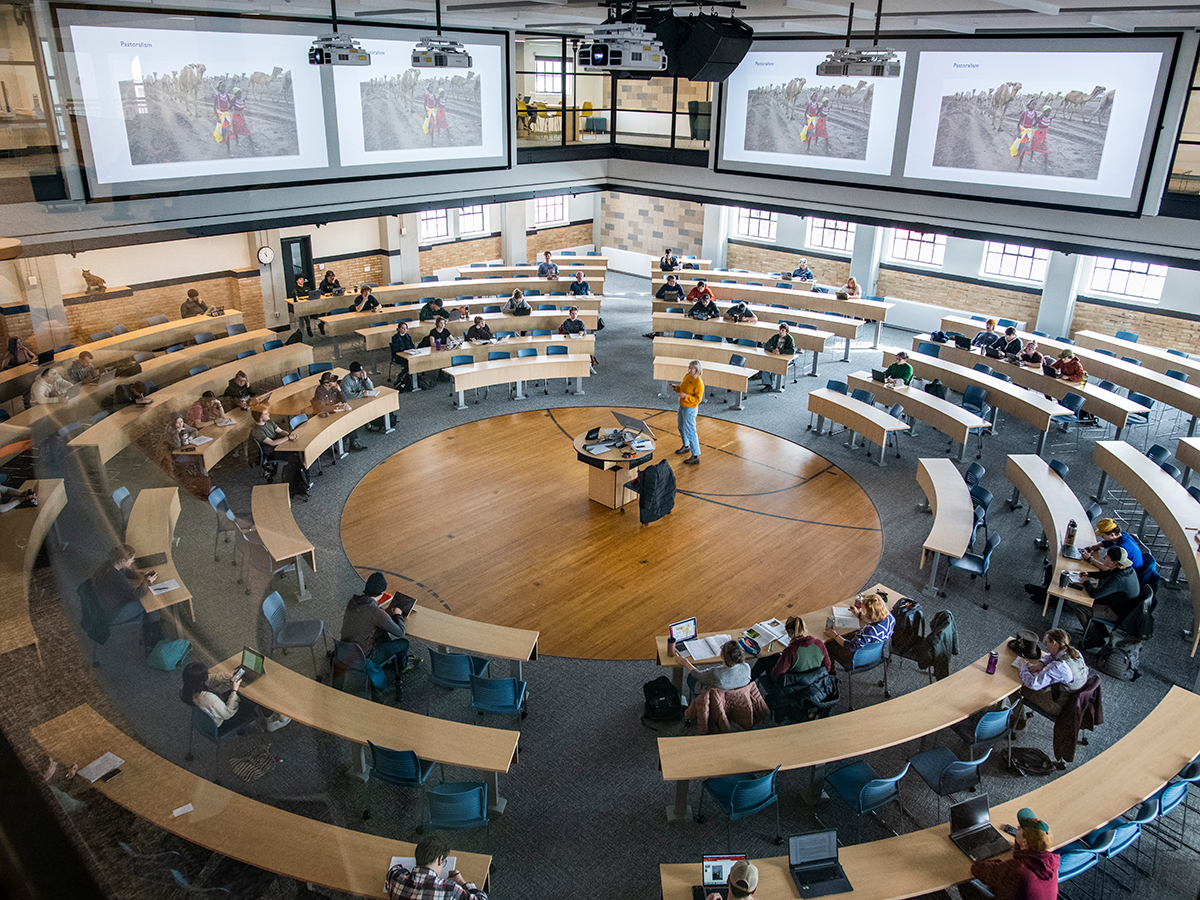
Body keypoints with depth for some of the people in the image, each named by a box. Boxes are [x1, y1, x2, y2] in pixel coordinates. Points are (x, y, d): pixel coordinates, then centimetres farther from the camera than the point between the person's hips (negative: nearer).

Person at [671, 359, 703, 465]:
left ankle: (695, 457, 1)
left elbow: (698, 399, -22)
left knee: (689, 431, -6)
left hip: (690, 409, -9)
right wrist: (675, 388, -3)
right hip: (682, 406, 9)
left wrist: (686, 396, -33)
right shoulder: (687, 376, 1)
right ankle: (686, 446, 49)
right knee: (681, 427, 25)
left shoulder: (698, 383, -24)